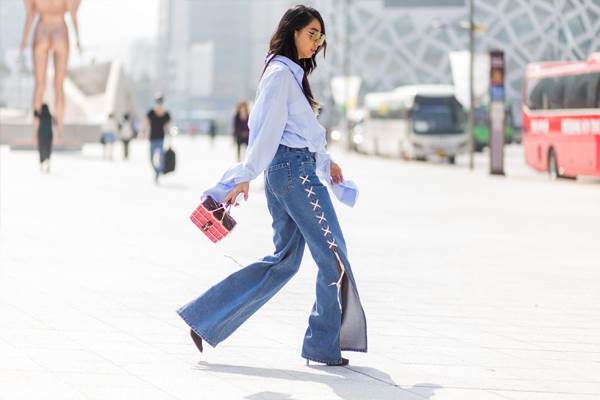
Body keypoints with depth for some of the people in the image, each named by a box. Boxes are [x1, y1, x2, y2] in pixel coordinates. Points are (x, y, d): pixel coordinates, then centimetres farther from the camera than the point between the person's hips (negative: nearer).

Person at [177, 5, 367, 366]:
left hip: (299, 168, 10)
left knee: (284, 261, 11)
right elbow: (267, 129, -18)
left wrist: (326, 161, 17)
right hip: (294, 170, -10)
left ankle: (204, 319, 10)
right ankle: (324, 345, 1)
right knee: (334, 256, -5)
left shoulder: (294, 74, 20)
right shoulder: (281, 73, -11)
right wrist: (245, 177, -21)